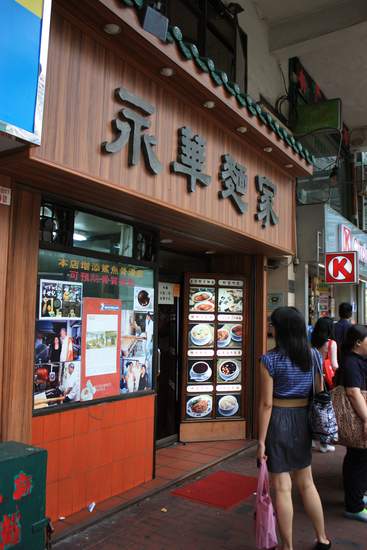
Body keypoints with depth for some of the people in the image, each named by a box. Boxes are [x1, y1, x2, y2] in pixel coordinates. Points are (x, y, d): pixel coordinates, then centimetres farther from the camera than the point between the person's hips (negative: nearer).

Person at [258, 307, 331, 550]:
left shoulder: (270, 360, -15)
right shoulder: (314, 355, -1)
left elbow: (267, 403, -15)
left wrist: (261, 440, -9)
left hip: (278, 420, -5)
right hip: (304, 419, 5)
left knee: (282, 487, 8)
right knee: (306, 482, 24)